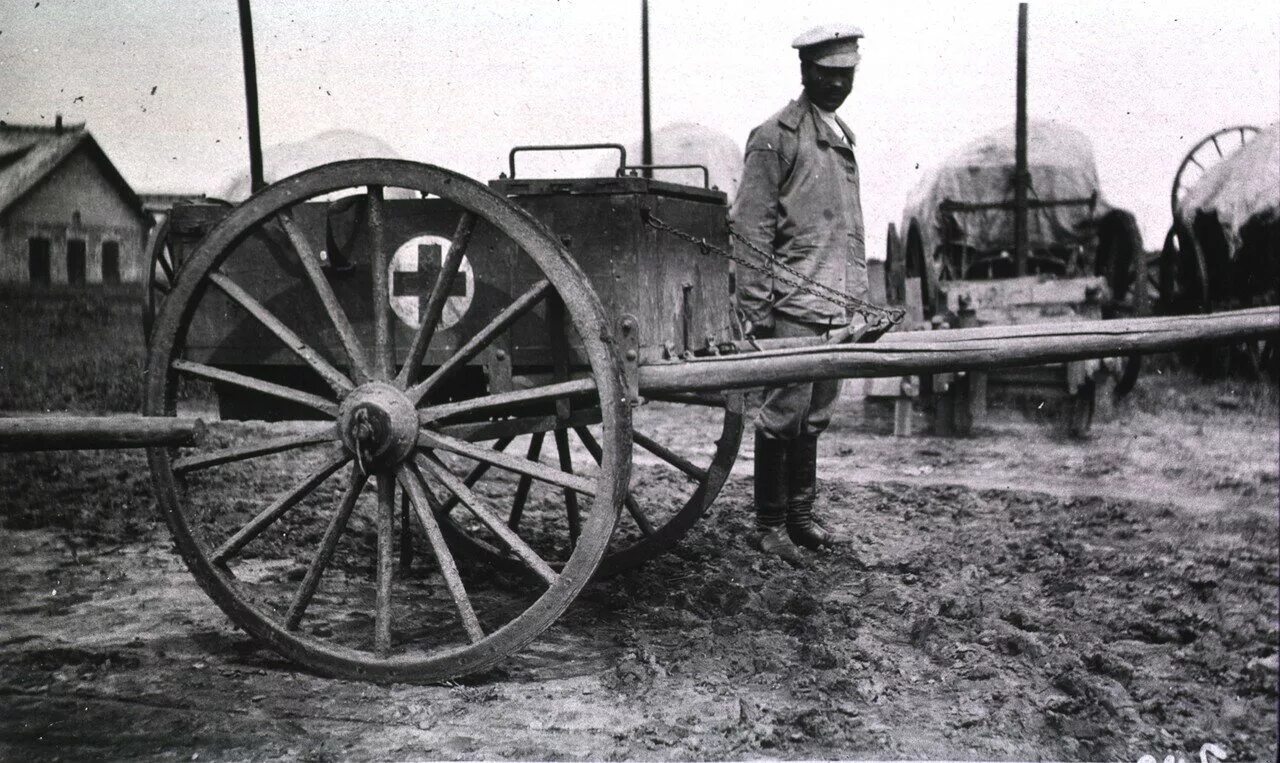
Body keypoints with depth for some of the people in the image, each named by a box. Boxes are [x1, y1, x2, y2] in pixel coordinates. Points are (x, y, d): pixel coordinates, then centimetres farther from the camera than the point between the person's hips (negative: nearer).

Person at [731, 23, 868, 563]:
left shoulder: (843, 135, 18)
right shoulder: (776, 136, -6)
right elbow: (751, 230, -10)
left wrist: (861, 298, 20)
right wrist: (755, 307, -13)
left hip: (838, 306, 7)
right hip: (793, 304, -7)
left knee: (816, 415, 12)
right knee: (786, 412, -4)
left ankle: (800, 514, 22)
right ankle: (769, 524, 8)